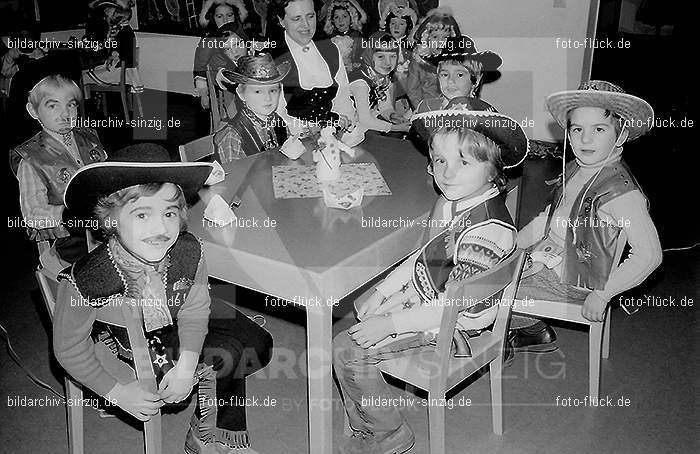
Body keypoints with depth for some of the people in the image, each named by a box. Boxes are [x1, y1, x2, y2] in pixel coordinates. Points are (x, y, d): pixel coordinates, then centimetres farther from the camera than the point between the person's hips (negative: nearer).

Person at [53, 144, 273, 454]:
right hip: (130, 343, -5)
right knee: (226, 353, -17)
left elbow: (194, 311, -13)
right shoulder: (85, 281, -36)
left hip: (176, 324, 5)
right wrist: (118, 393, -18)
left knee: (257, 344, 2)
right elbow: (69, 349, -21)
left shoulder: (188, 252, -28)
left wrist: (186, 367, -24)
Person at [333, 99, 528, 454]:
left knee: (349, 351, -12)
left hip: (449, 327, -9)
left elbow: (453, 305, -28)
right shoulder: (452, 201, -2)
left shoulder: (487, 230, -31)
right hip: (418, 295, 10)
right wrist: (383, 290, 5)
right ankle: (363, 424, 22)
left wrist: (390, 323, -23)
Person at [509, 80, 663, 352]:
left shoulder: (621, 192, -25)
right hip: (546, 259, 8)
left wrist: (602, 293, -21)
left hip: (570, 280, -8)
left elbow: (649, 255, -26)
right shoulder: (575, 170, 1)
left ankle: (538, 333, 17)